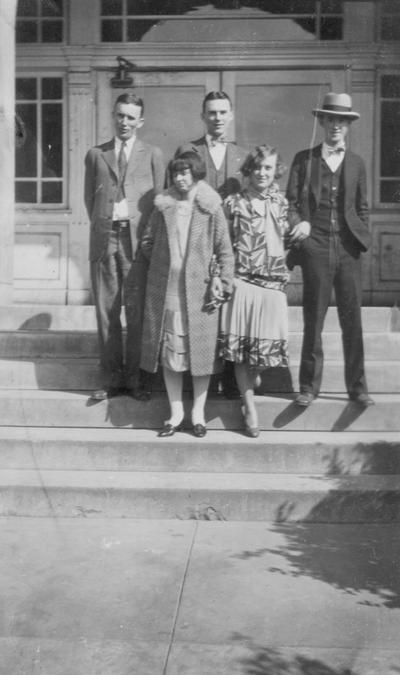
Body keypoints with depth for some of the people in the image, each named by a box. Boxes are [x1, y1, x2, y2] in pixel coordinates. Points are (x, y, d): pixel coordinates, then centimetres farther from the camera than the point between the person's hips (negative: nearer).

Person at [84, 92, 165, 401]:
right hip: (104, 238, 2)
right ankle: (112, 378, 9)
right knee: (106, 309, 2)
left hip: (139, 238, -2)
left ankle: (137, 378, 7)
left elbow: (159, 198, 8)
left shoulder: (152, 154, 11)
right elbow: (89, 197, 18)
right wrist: (101, 225, 9)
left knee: (138, 311, -3)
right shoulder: (96, 155, 16)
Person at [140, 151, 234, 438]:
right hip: (166, 288, 2)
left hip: (199, 290, -2)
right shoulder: (163, 205, 7)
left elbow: (225, 249, -1)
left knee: (201, 351, 2)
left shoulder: (211, 207, 0)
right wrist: (163, 261, 7)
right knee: (169, 352, 4)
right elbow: (148, 242, 16)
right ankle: (176, 414, 15)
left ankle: (198, 414, 14)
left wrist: (222, 281, -7)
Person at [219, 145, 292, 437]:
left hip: (273, 282, 2)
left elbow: (289, 238, 19)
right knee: (240, 345, -2)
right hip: (241, 281, -2)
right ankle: (250, 406, 7)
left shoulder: (281, 203, 9)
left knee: (265, 342, 4)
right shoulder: (233, 204, 2)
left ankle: (248, 387, 31)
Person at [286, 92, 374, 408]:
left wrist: (362, 238, 6)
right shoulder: (304, 159, 8)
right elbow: (291, 202, 4)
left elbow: (362, 208, 17)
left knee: (353, 321, 3)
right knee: (313, 321, 2)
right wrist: (299, 224, -13)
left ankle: (357, 386, 13)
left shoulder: (357, 163, 14)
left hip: (348, 250, 2)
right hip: (316, 249, -2)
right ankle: (309, 387, 12)